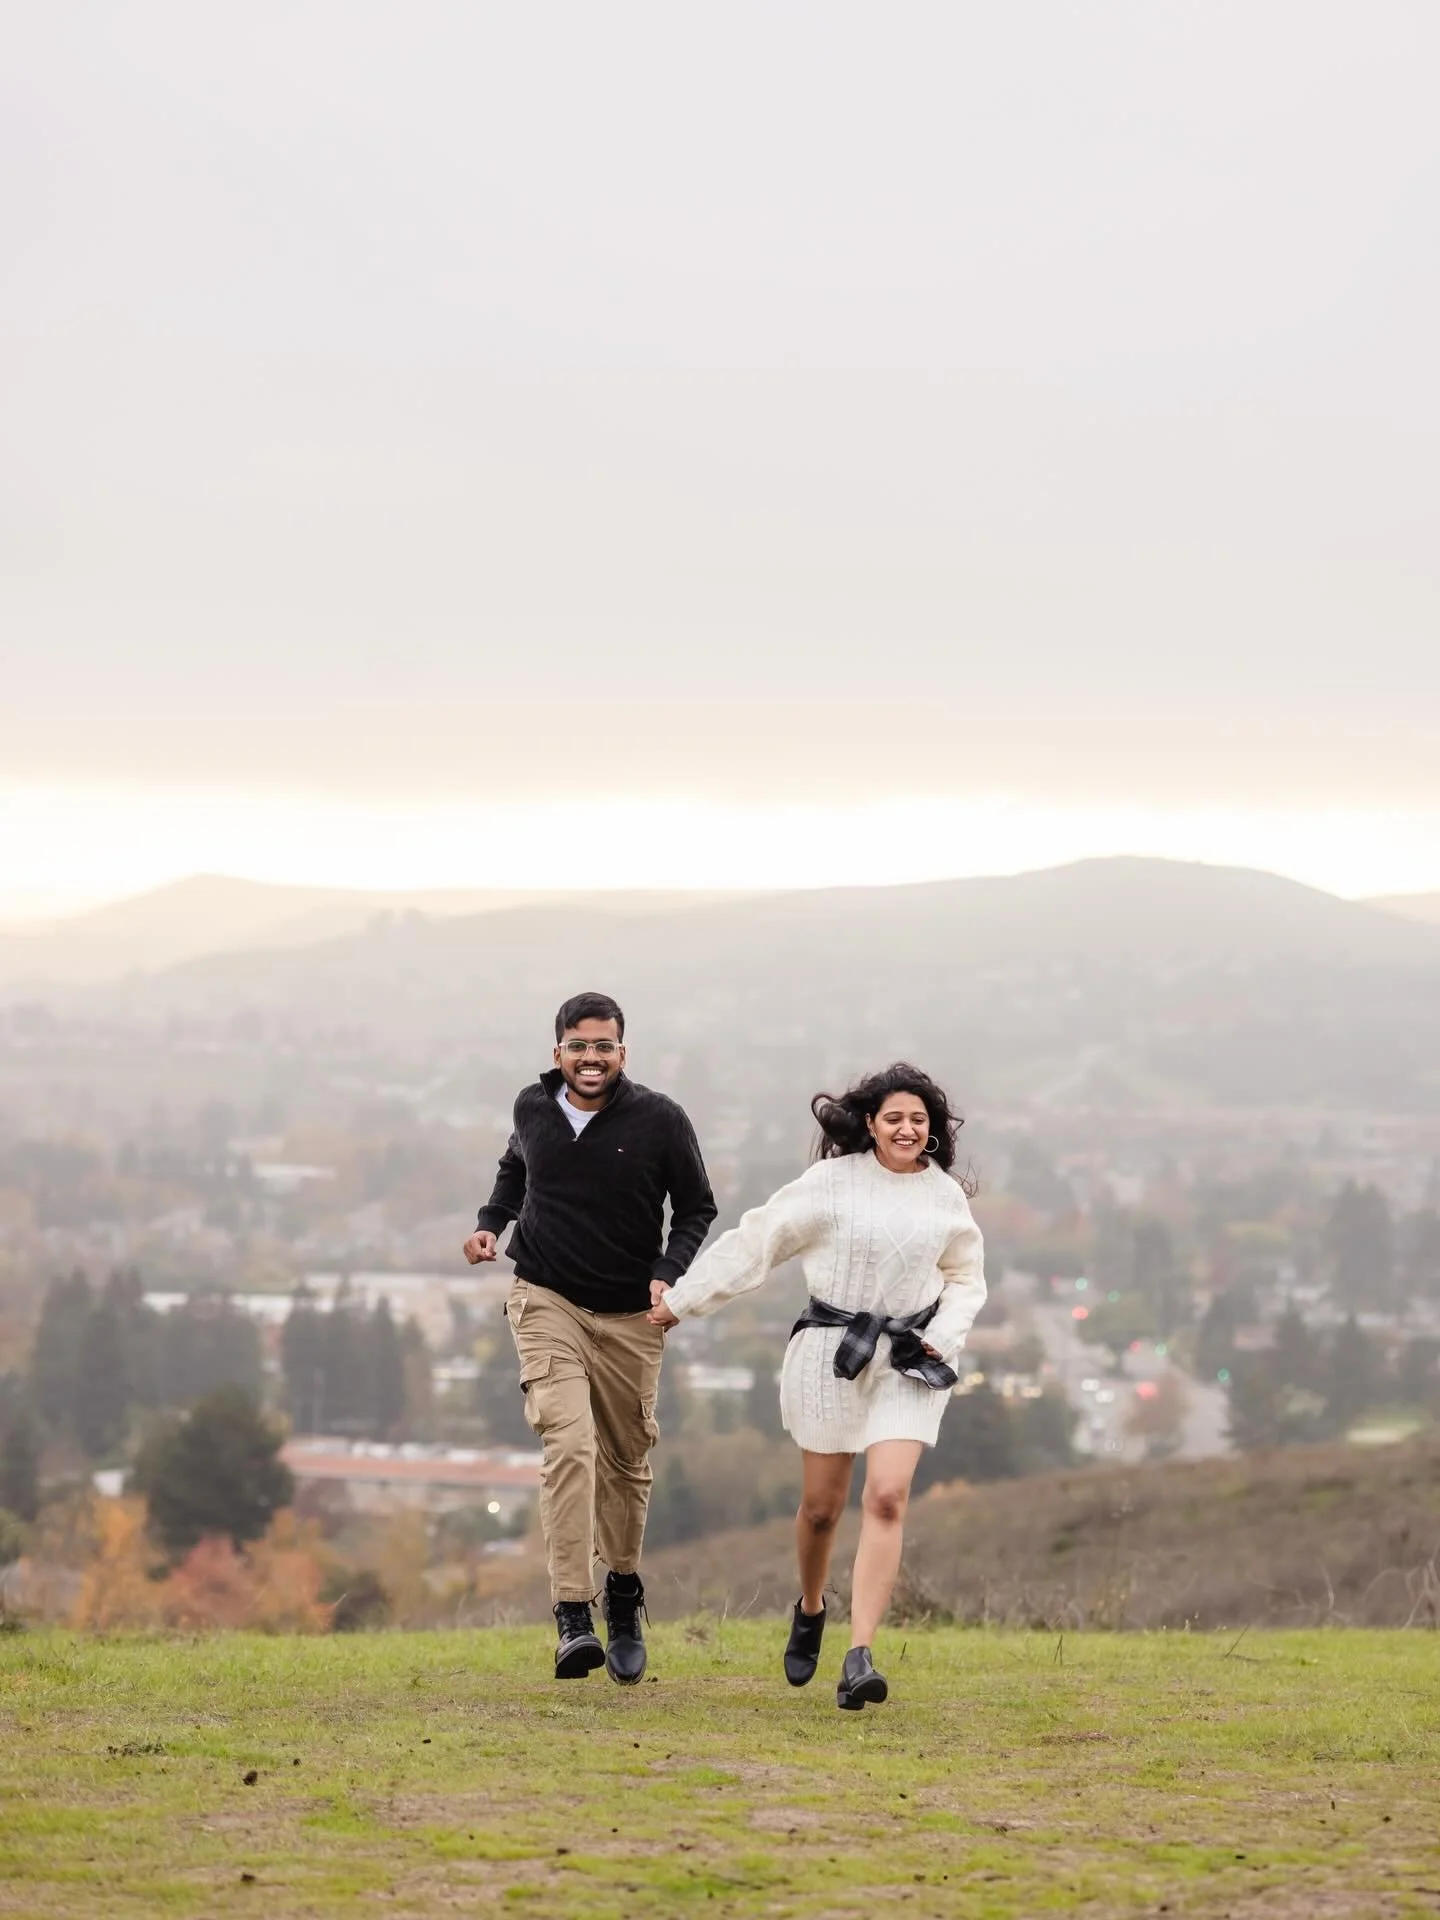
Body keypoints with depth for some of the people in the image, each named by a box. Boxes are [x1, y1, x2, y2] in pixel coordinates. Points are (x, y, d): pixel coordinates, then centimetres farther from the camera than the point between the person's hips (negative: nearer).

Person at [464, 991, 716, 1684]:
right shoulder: (533, 1108, 1)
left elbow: (696, 1209, 3)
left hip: (630, 1315, 1)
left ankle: (624, 1595, 36)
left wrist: (669, 1275, -13)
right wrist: (489, 1223, 6)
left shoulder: (659, 1120, -7)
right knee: (568, 1442, -20)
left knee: (625, 1459, 11)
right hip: (547, 1302, 0)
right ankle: (573, 1618, -26)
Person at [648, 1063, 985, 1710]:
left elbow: (966, 1279, 18)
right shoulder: (833, 1182, -5)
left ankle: (859, 1657, -17)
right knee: (821, 1505, 7)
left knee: (887, 1498, -14)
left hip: (909, 1362, 1)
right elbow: (754, 1243, 0)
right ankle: (810, 1606, 40)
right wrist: (681, 1300, 2)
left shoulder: (946, 1195, 4)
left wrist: (943, 1338, 0)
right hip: (832, 1352, -1)